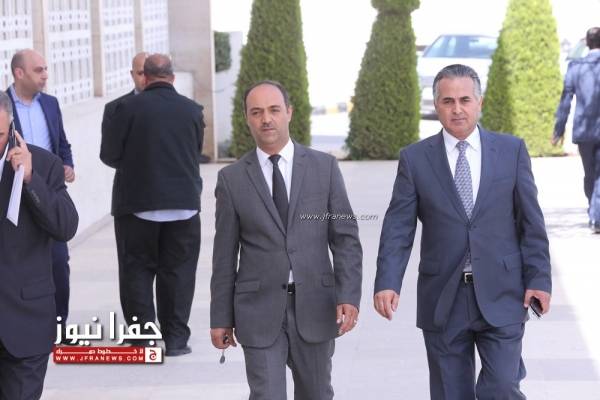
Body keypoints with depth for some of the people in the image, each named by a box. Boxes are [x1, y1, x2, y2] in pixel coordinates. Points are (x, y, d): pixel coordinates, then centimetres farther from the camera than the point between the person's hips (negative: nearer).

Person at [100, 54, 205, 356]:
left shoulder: (129, 108, -8)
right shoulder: (192, 110, -1)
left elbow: (109, 155, -3)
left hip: (137, 203, -2)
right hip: (183, 204, 2)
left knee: (137, 271, 8)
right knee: (178, 271, 9)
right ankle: (175, 339, 10)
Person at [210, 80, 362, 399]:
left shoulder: (324, 167, 1)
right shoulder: (232, 178, 1)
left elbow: (345, 238, 0)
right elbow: (225, 254, 4)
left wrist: (349, 296, -11)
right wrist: (221, 317, 4)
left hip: (314, 305, 1)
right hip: (260, 309, -1)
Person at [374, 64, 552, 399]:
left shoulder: (512, 150, 3)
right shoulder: (415, 158, 2)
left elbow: (531, 221, 4)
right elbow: (398, 228, -3)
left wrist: (538, 278, -2)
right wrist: (387, 283, -16)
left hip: (501, 296, -1)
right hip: (442, 300, 1)